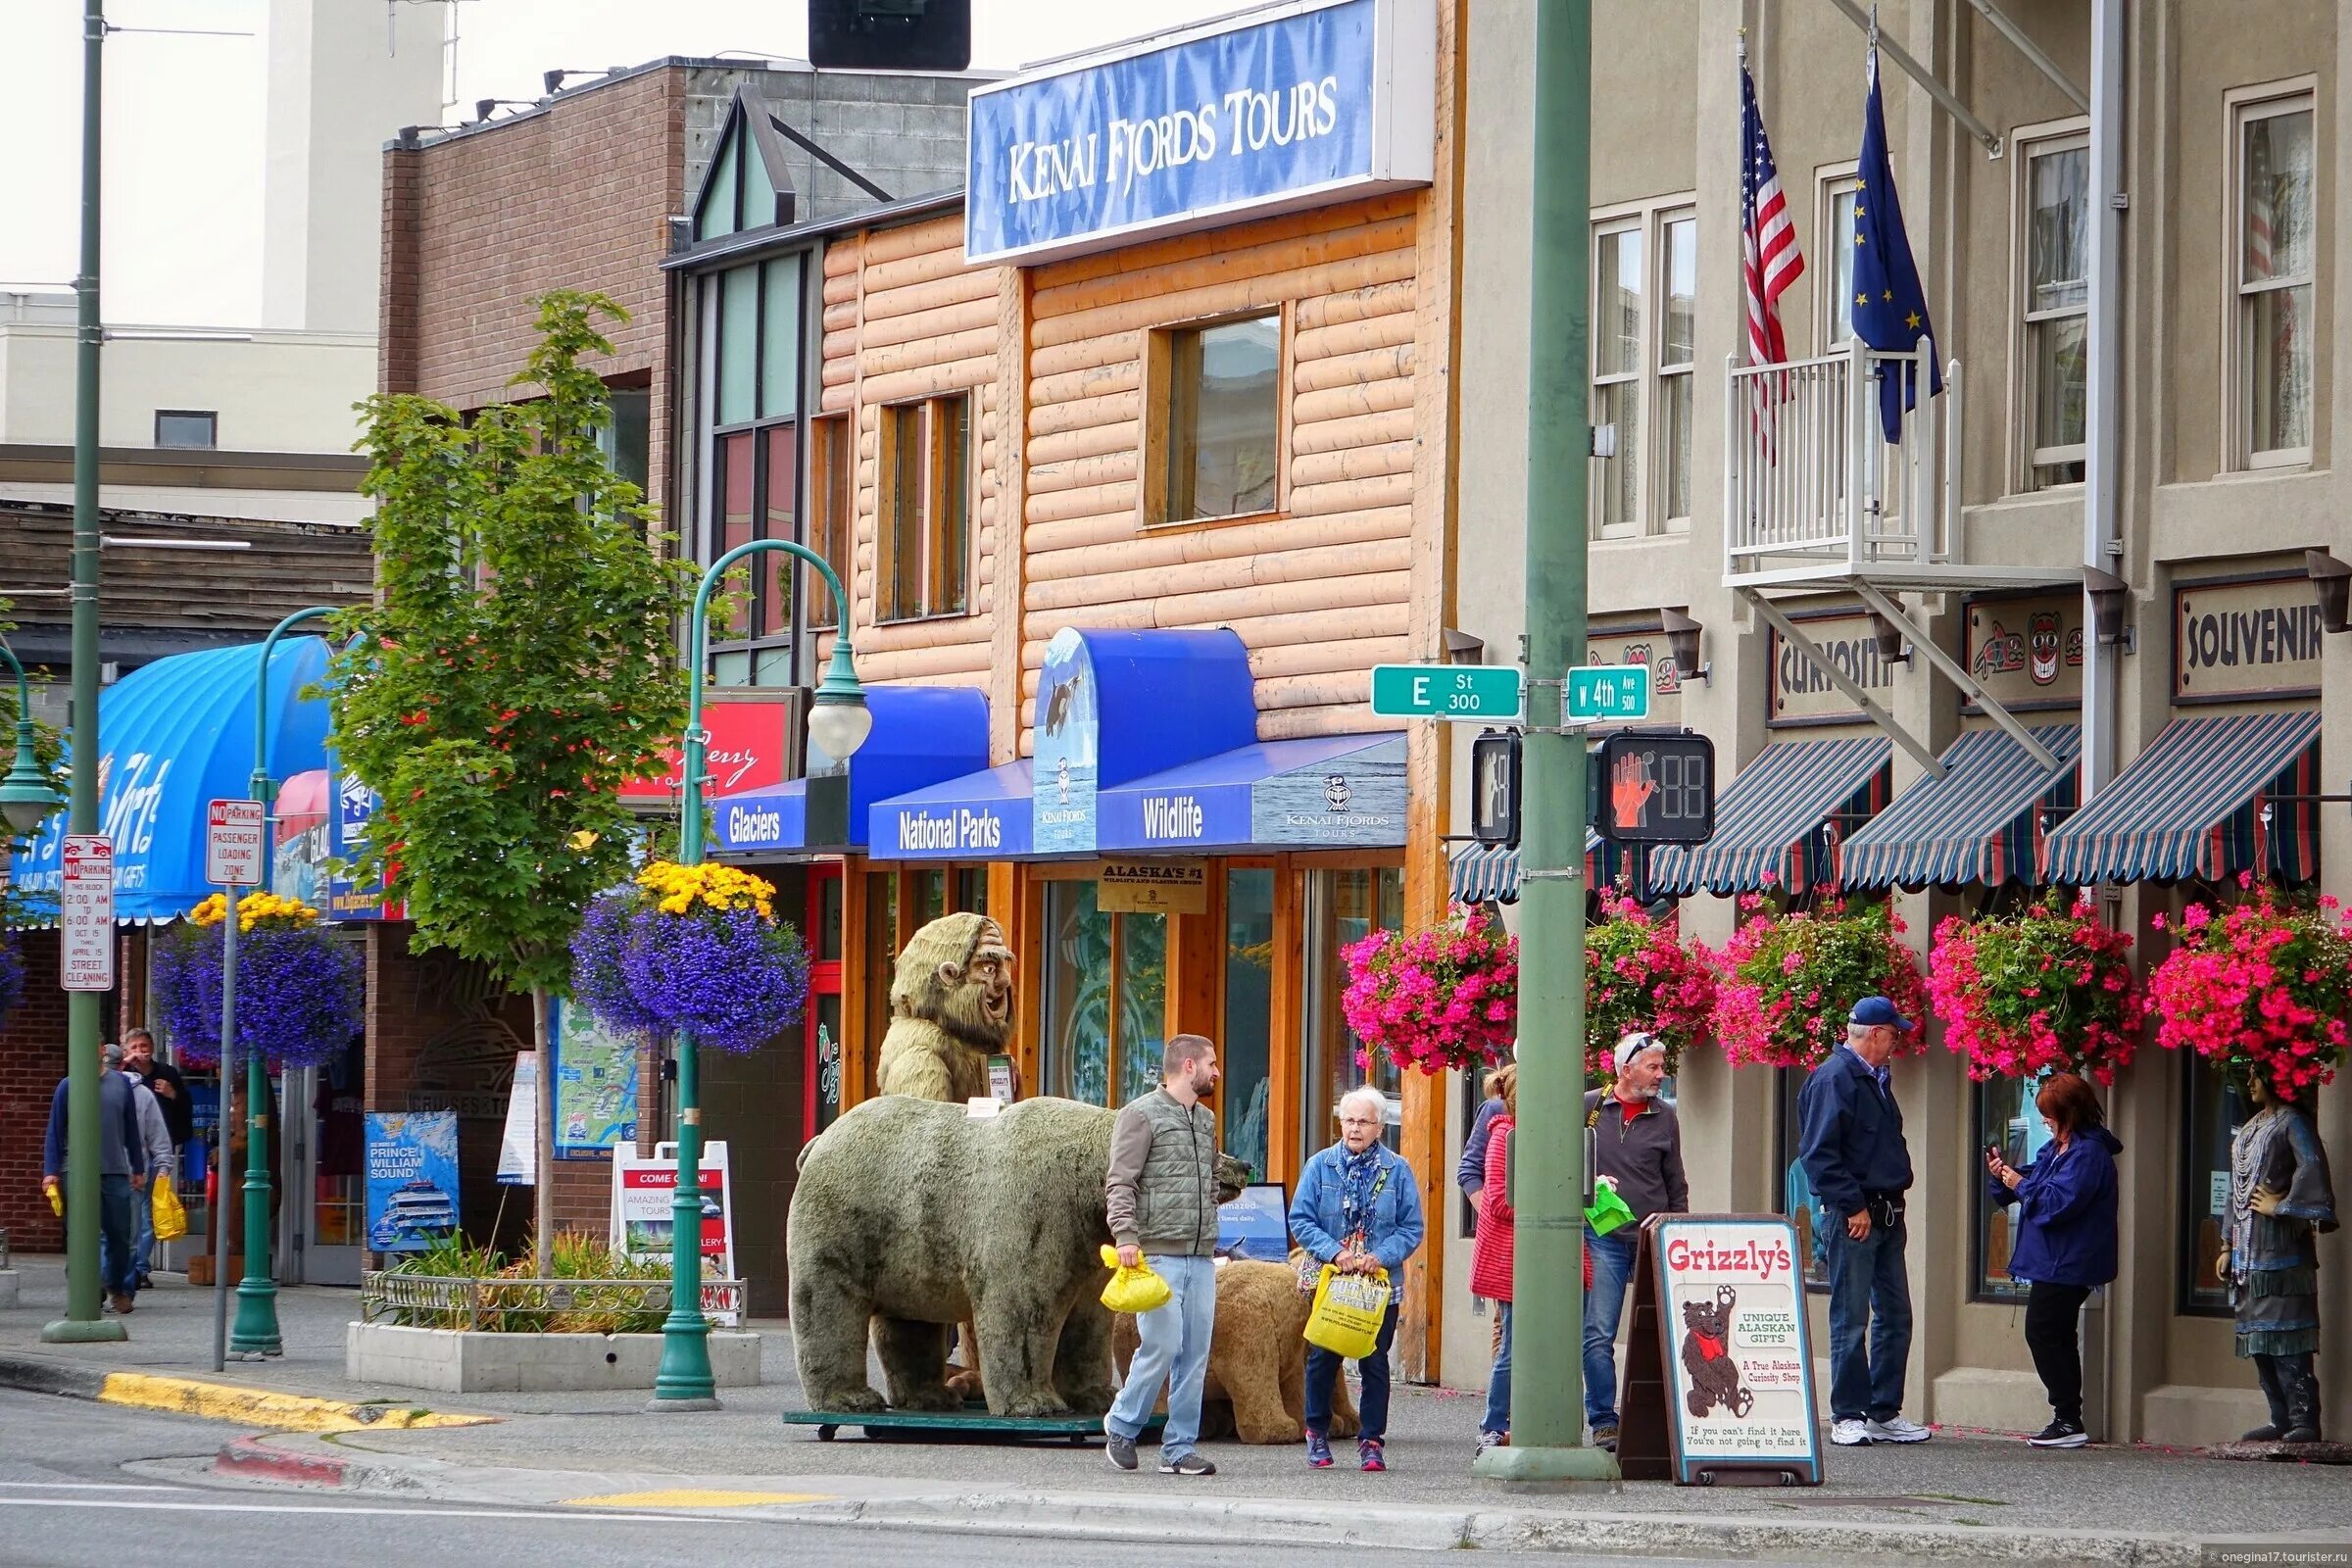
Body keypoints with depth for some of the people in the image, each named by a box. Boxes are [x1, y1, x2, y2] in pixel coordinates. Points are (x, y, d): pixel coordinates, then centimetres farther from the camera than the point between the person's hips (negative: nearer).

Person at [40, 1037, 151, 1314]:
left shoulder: (121, 1084, 7)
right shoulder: (68, 1086, 1)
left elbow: (131, 1130, 13)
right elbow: (55, 1132, 2)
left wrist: (138, 1169, 14)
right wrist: (51, 1171, -5)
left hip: (116, 1173, 2)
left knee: (119, 1234, 7)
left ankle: (118, 1289, 23)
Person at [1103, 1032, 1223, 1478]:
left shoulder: (1206, 1119, 19)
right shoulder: (1141, 1115, -4)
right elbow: (1119, 1183, -10)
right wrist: (1126, 1236, -21)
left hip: (1201, 1257, 7)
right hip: (1158, 1253, -7)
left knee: (1195, 1355, 3)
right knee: (1162, 1345, -12)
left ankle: (1180, 1449, 6)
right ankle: (1122, 1426, 9)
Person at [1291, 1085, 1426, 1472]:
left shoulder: (1397, 1170, 2)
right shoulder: (1320, 1165, 2)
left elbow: (1411, 1228, 2)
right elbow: (1300, 1220, -1)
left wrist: (1382, 1256, -15)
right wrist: (1334, 1253, -15)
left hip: (1381, 1283, 0)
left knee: (1375, 1363, 2)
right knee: (1322, 1359, 6)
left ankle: (1371, 1441, 9)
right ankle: (1317, 1433, 21)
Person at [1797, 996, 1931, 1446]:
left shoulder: (1876, 1080, 17)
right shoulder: (1833, 1079, -12)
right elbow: (1819, 1153, -18)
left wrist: (1895, 1200, 14)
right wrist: (1853, 1206, -19)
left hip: (1887, 1215, 9)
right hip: (1853, 1217, -9)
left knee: (1895, 1315, 10)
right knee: (1851, 1319, -4)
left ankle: (1884, 1413, 16)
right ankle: (1848, 1417, 0)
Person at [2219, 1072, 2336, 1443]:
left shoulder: (2292, 1122, -5)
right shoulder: (2251, 1128, 22)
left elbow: (2312, 1168, -20)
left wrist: (2281, 1206, -16)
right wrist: (2229, 1247, 21)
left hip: (2280, 1245, -9)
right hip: (2248, 1252, 9)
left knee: (2285, 1337, -13)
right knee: (2260, 1339, 7)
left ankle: (2304, 1421, -14)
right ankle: (2282, 1420, 10)